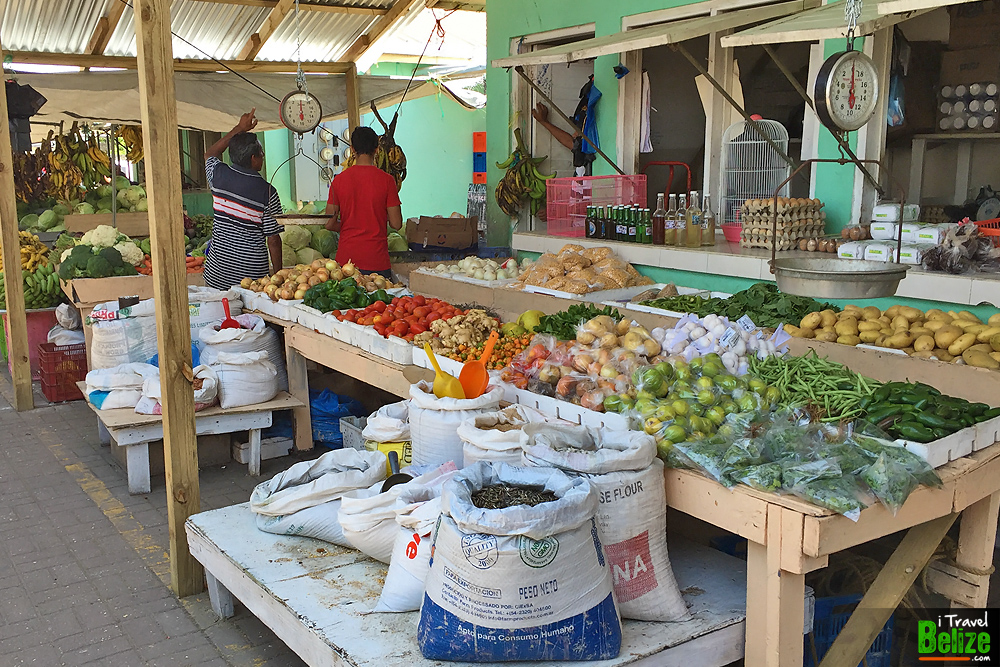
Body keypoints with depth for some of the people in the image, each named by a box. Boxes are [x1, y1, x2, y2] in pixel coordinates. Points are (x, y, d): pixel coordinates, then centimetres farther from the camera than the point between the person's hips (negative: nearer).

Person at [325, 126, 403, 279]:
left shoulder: (339, 179, 0)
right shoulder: (386, 180, -6)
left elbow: (330, 224, 2)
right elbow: (396, 224, -4)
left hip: (346, 257, 2)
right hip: (377, 260, -2)